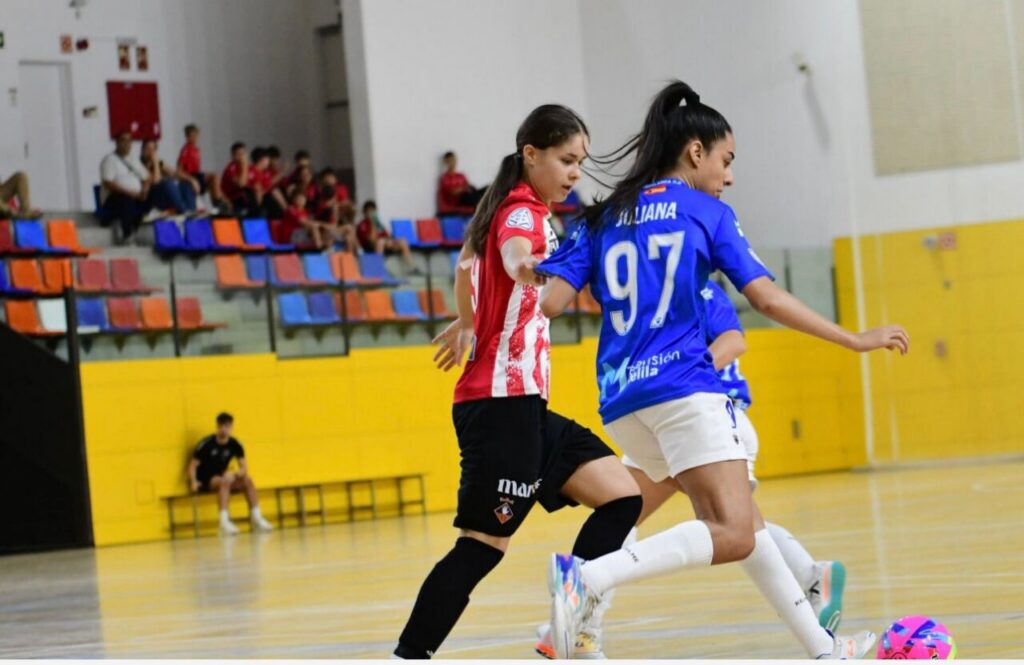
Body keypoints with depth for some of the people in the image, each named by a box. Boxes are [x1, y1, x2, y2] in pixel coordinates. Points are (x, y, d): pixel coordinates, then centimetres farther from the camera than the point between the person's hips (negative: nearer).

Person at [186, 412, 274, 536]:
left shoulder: (234, 444, 0)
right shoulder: (207, 444, -13)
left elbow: (244, 467, -1)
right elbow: (193, 465, -12)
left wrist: (236, 474, -24)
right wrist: (194, 482, -29)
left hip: (222, 478, 5)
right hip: (205, 482, -5)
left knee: (247, 480, -17)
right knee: (225, 480, -36)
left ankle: (256, 518, -19)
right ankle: (224, 522, -46)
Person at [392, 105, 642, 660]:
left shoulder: (510, 210, 16)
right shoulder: (523, 213, -13)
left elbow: (467, 265, 36)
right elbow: (514, 258, -39)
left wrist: (466, 326, 53)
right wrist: (536, 269, -62)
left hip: (521, 404, 10)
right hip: (503, 401, -10)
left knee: (621, 496, 4)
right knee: (483, 545, -11)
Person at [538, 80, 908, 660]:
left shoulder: (604, 219, 17)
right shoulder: (709, 214, 4)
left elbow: (551, 298, 5)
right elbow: (768, 298, -3)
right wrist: (856, 340, 3)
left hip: (622, 400, 7)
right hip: (683, 387, -7)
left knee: (741, 518, 15)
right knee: (733, 536, -13)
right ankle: (588, 576, -30)